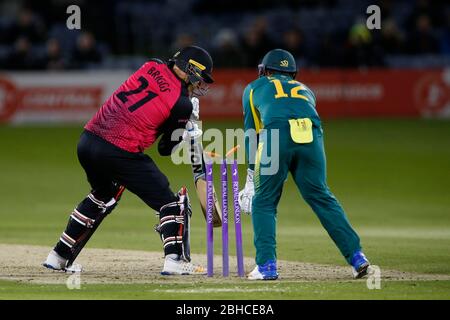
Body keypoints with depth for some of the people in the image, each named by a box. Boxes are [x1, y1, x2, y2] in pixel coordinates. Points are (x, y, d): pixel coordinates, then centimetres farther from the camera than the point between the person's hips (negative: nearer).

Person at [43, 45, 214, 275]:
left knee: (102, 196, 32)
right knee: (169, 202, 5)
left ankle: (59, 256, 34)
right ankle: (175, 260, -5)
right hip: (120, 152, -7)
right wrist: (188, 133, 21)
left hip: (87, 141, 7)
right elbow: (166, 149, 3)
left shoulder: (151, 66, 10)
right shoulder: (183, 104, -5)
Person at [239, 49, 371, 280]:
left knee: (263, 202, 9)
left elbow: (250, 132, 28)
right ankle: (356, 256, 4)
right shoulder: (305, 90, 39)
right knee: (321, 197, 11)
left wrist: (252, 172, 30)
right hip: (312, 136, 3)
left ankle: (266, 266, 0)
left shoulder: (255, 88, 32)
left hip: (277, 133, -3)